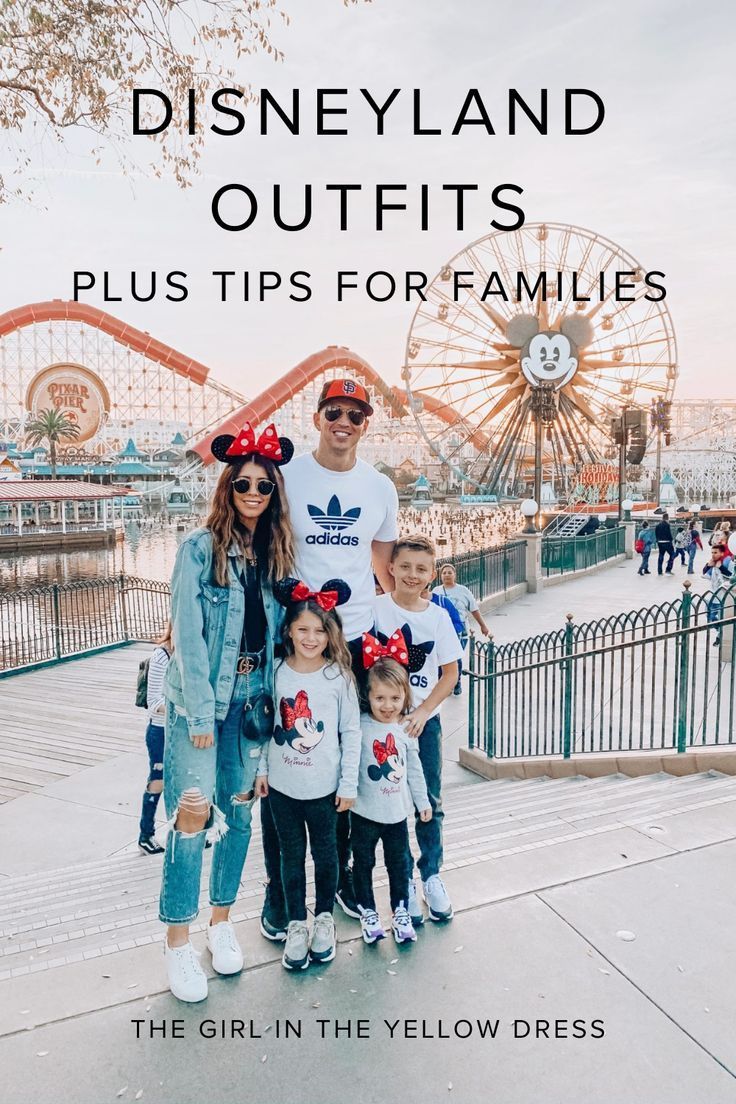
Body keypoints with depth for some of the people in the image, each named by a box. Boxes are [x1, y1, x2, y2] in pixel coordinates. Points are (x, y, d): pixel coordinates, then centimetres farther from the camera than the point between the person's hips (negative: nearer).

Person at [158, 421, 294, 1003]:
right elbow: (188, 637, -12)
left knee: (239, 808, 11)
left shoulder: (277, 555, 6)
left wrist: (272, 697, 2)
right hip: (201, 697, -4)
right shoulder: (200, 549, -9)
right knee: (194, 811, -8)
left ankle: (222, 921, 29)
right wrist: (201, 714, -15)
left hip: (254, 696, 5)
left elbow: (278, 632, 9)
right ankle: (178, 942, 9)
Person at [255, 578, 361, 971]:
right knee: (292, 854, 14)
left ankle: (324, 917, 36)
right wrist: (262, 769, 5)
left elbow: (351, 732, -5)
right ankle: (296, 924, 31)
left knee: (325, 853, 15)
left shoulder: (339, 676, -9)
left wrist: (349, 784, -5)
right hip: (282, 785, 2)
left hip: (323, 787, -1)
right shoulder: (277, 673, -3)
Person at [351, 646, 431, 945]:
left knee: (399, 864, 17)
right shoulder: (360, 727, -16)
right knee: (363, 864, 14)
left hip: (397, 813, 3)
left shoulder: (406, 730, -3)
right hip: (364, 812, -3)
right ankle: (367, 911, 33)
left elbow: (414, 769, 7)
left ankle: (400, 911, 35)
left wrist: (423, 801, 13)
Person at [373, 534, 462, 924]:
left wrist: (423, 711, -9)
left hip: (425, 719, 2)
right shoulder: (375, 608, -8)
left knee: (430, 803, 10)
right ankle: (403, 882, 24)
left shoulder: (438, 616, -2)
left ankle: (431, 876, 30)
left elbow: (451, 672, 2)